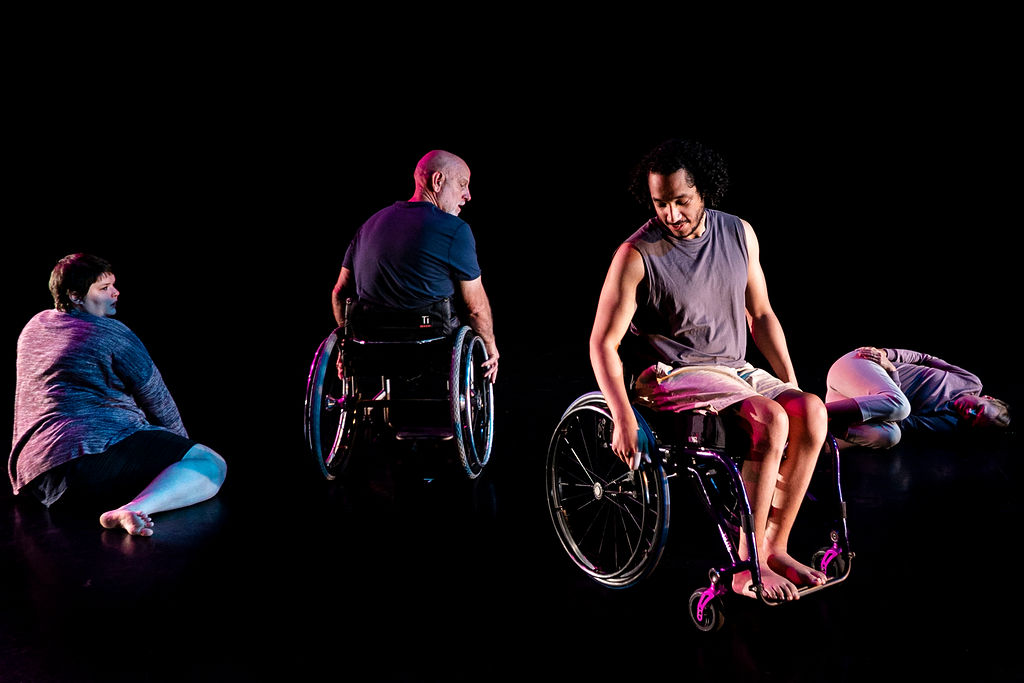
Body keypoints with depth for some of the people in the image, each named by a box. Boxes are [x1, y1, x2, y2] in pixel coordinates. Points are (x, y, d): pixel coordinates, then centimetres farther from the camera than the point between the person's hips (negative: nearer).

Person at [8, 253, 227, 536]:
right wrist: (180, 446, 23)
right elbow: (158, 402, 6)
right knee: (212, 464, -17)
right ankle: (134, 510, -39)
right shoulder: (111, 333, 0)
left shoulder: (35, 325, 23)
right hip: (99, 450, -9)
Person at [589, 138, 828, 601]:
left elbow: (761, 314, 14)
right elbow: (603, 343, -11)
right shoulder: (637, 254, -10)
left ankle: (775, 548, -9)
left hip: (735, 370, 6)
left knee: (811, 412, -20)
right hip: (674, 377, -6)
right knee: (771, 420, -29)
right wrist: (623, 419, -21)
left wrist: (793, 386, 6)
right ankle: (748, 567, -18)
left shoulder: (739, 234, 6)